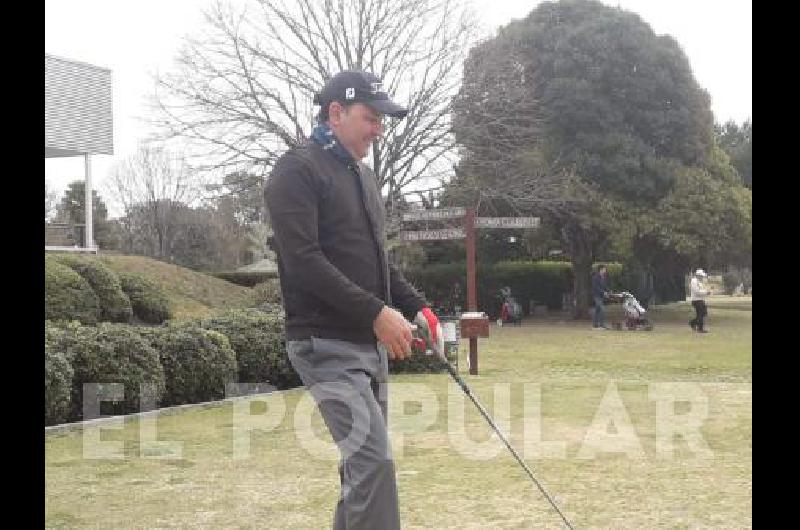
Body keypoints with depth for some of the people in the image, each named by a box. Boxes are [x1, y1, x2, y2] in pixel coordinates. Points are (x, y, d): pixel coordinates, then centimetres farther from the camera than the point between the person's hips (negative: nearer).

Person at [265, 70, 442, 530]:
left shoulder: (364, 177, 18)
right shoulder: (297, 171, -10)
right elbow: (303, 260, -20)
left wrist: (417, 307, 9)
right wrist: (377, 312, -22)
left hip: (370, 343, 9)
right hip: (327, 343, -9)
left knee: (363, 460, 12)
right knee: (374, 459, -17)